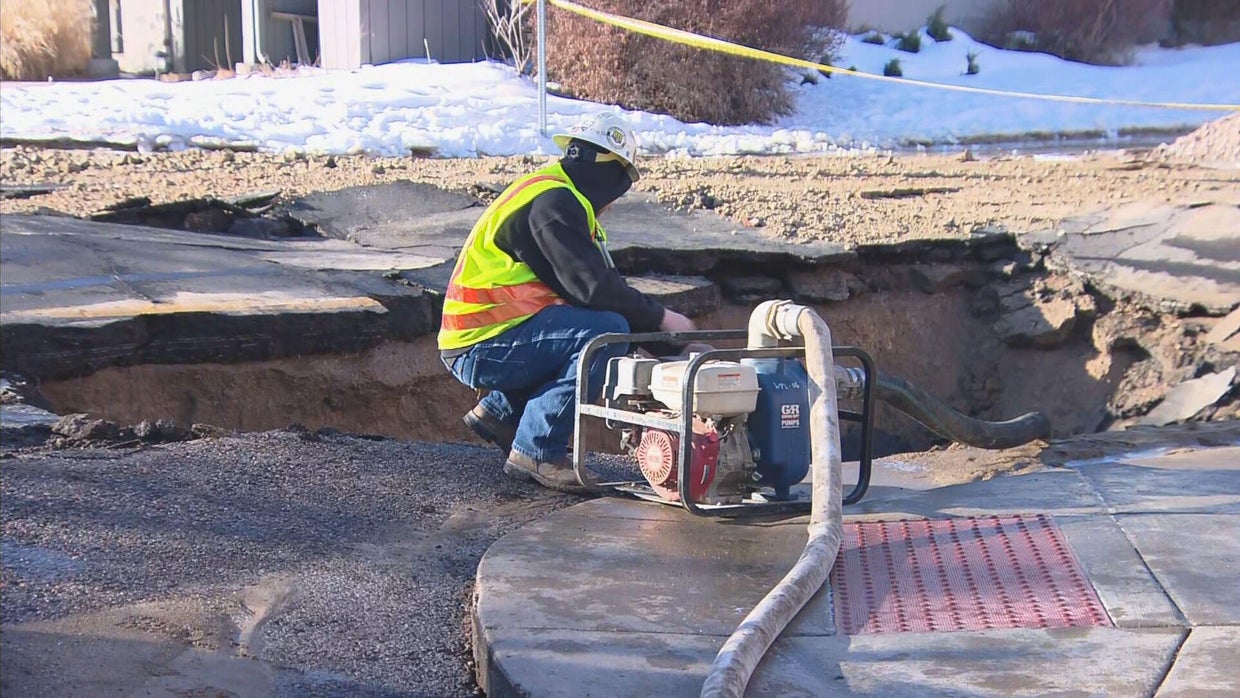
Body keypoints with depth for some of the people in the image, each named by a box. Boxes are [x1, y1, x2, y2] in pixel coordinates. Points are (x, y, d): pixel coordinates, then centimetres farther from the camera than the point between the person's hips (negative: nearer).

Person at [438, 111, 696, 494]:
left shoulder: (564, 200, 18)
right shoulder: (552, 202, -15)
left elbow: (600, 283, 17)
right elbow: (594, 287, -22)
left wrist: (651, 321, 8)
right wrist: (660, 318, -10)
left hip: (480, 338, 10)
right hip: (481, 347, -10)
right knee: (607, 332, -22)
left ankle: (501, 411, 15)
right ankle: (538, 452, -17)